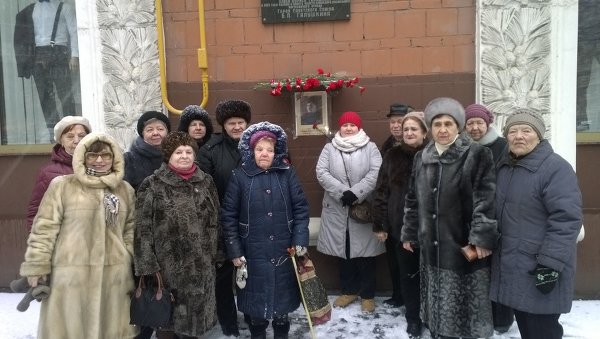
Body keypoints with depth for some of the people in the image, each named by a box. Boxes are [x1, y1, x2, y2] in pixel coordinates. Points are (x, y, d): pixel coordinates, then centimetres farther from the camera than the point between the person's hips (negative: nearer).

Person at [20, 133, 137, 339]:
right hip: (71, 273, -3)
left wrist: (136, 265, 11)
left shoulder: (125, 190, 9)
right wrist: (37, 266, -4)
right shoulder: (62, 186, -3)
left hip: (115, 274, 3)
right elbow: (45, 228, -2)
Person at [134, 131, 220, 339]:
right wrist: (148, 266, -11)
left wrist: (213, 255, 7)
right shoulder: (152, 185, -5)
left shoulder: (206, 182, 6)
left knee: (195, 316, 14)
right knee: (166, 321, 8)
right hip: (167, 266, -3)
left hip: (201, 266, 3)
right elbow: (142, 229, -7)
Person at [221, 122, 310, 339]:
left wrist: (300, 240, -7)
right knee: (256, 296, 11)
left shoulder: (287, 173, -1)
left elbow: (301, 208, 1)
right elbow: (229, 216, -3)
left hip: (283, 251, 2)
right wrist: (234, 251, -5)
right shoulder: (240, 176, -5)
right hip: (253, 253, -1)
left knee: (282, 295, 15)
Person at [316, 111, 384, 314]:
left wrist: (355, 194, -20)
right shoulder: (329, 148, 7)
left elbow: (376, 173, -10)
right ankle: (349, 291, 28)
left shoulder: (370, 147, 2)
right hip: (337, 209, 2)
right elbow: (321, 173, -5)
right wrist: (342, 192, -16)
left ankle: (367, 295, 18)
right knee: (343, 251, 12)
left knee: (365, 253, 4)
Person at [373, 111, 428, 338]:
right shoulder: (392, 156, 3)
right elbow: (381, 192, 3)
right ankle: (413, 318, 25)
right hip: (399, 225, 2)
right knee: (407, 273, 10)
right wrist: (380, 224, 0)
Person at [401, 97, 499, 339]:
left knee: (466, 309, 5)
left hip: (464, 247, -5)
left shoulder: (477, 155, -8)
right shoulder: (422, 158, 9)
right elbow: (412, 200, 15)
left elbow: (486, 199, -13)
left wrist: (482, 237, -18)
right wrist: (409, 234, 16)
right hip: (432, 248, 5)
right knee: (438, 309, 16)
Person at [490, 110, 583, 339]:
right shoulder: (503, 166, 10)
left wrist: (551, 264, -22)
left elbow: (566, 220, -20)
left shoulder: (556, 168, -14)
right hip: (510, 267, 7)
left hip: (540, 270, -7)